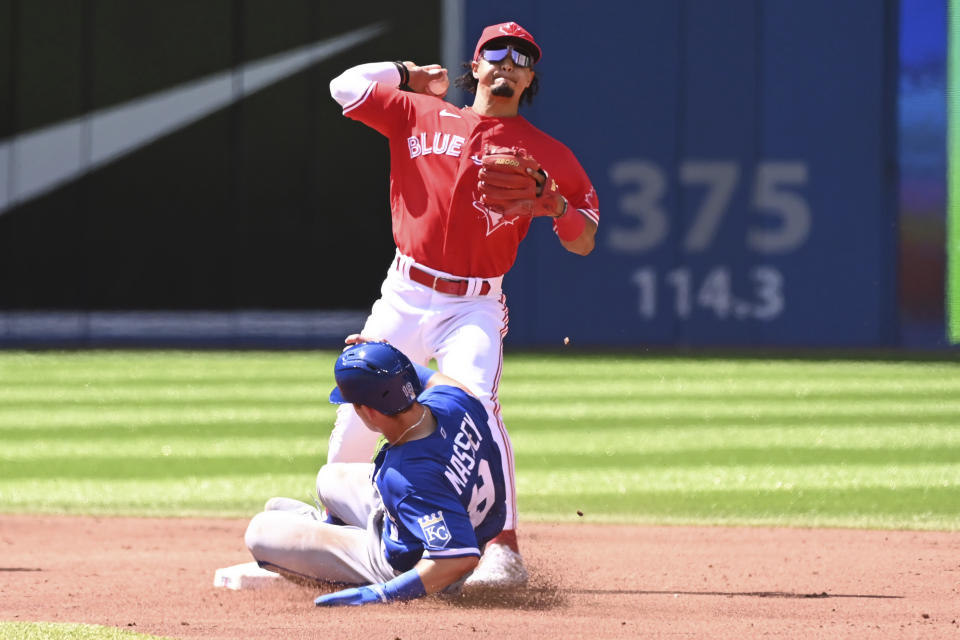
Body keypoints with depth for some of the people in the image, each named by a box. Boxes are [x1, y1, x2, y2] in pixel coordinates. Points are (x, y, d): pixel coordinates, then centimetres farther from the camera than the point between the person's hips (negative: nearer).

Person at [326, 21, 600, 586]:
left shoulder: (547, 155, 5)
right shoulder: (421, 115, 9)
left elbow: (584, 243, 5)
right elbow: (347, 88, 5)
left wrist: (555, 205, -15)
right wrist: (409, 75, 15)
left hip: (475, 308, -3)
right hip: (404, 299, 3)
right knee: (358, 412, 4)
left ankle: (505, 549, -27)